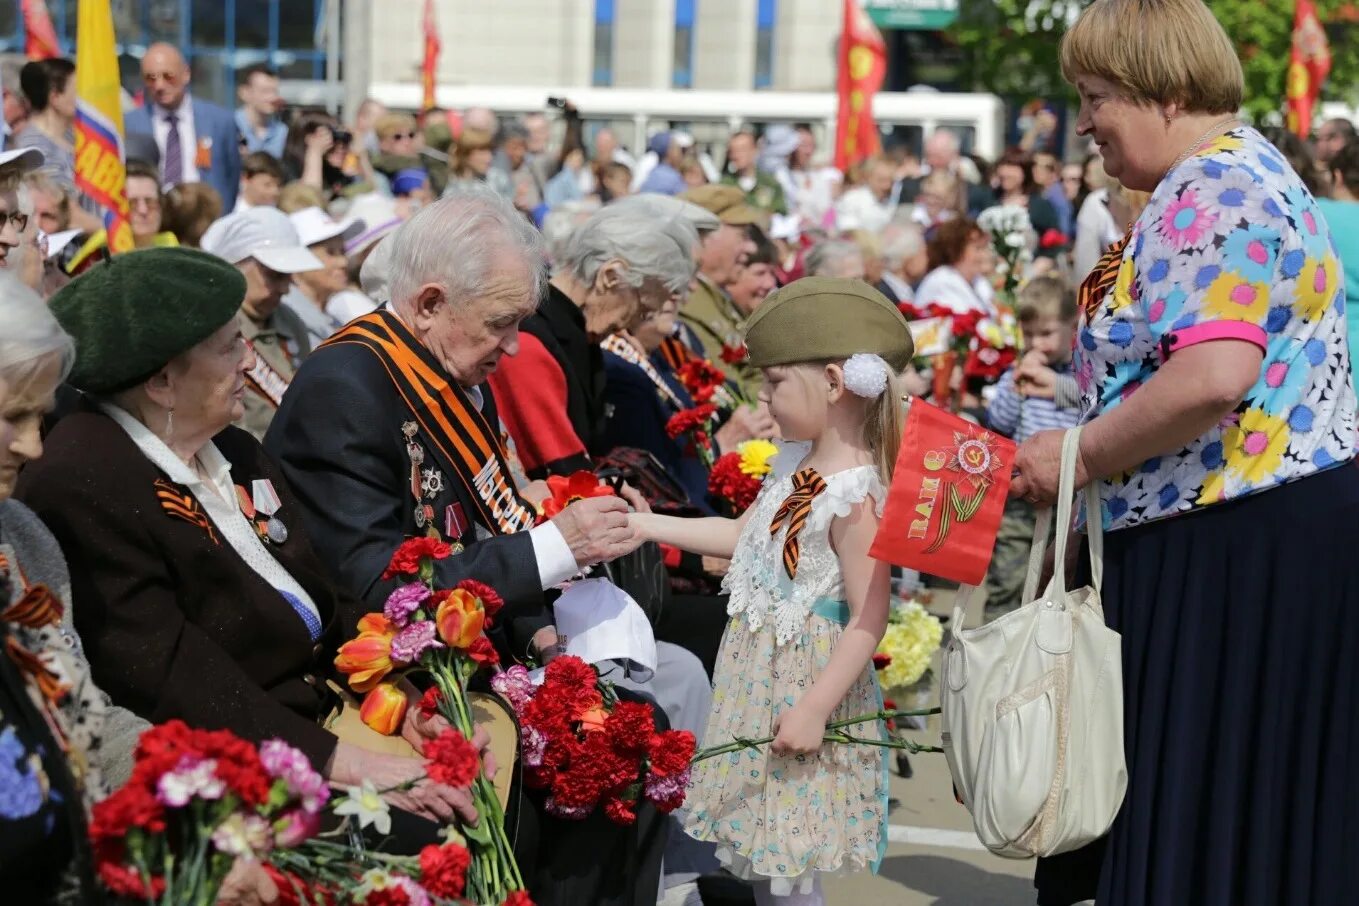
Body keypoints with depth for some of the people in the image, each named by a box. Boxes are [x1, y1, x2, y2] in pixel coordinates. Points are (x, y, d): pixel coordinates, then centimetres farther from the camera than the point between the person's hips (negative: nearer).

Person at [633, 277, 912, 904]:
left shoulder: (855, 494, -22)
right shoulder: (797, 464, 6)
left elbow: (868, 621, -23)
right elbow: (744, 535, 21)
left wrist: (814, 708, -25)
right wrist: (646, 525, 17)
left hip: (804, 681, -9)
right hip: (758, 677, 9)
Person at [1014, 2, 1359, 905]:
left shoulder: (1210, 191, -16)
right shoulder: (1240, 170, 18)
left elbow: (1213, 376, -29)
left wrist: (1080, 454, -17)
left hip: (1243, 542, -11)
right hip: (1242, 532, 11)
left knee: (1210, 803, -4)